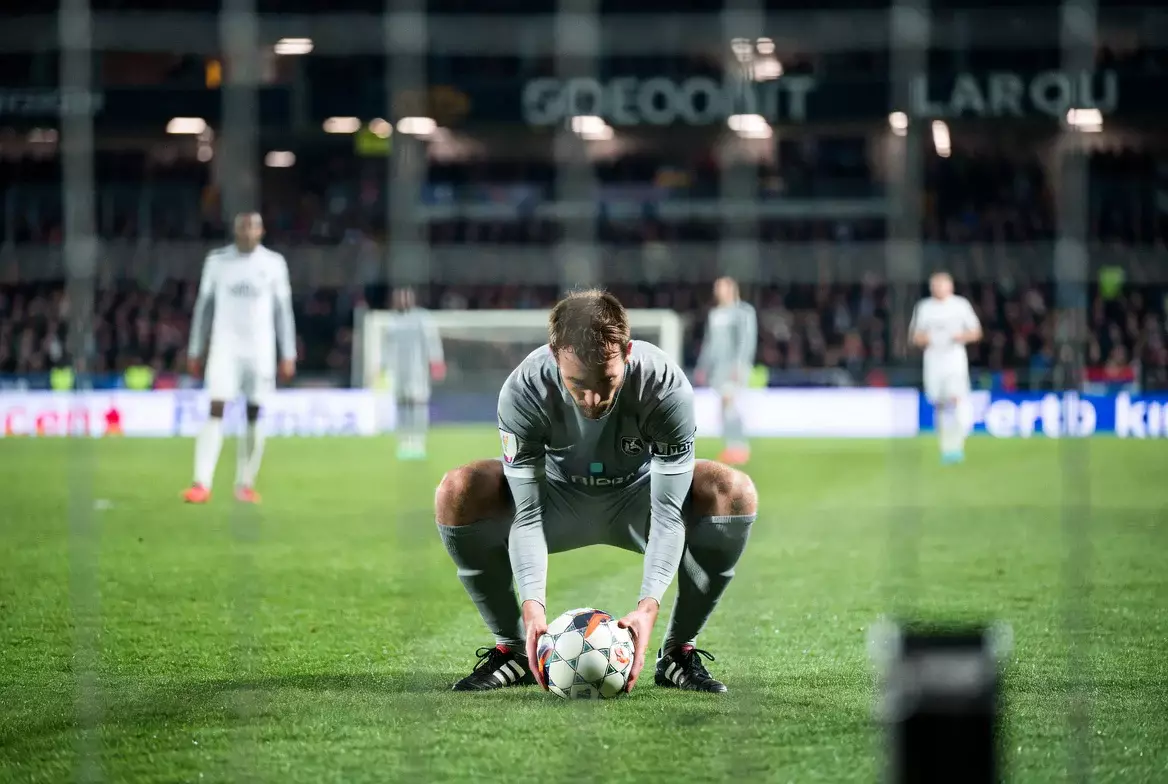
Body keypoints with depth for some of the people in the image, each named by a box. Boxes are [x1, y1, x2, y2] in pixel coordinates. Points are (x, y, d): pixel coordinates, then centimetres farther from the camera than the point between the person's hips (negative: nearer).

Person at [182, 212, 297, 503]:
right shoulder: (217, 261, 5)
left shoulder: (274, 263, 5)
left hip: (260, 349, 1)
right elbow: (204, 306, 9)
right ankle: (202, 484, -17)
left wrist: (288, 355, 2)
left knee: (254, 415, 2)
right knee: (216, 411, -11)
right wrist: (194, 351, 7)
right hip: (225, 346, -1)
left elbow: (283, 310, 7)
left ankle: (245, 484, 10)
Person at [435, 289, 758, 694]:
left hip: (638, 497, 0)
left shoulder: (667, 386, -33)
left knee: (734, 491, -31)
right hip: (559, 495, 0)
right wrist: (532, 605, -42)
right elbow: (528, 513, -28)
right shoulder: (523, 391, -31)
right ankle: (511, 647, -8)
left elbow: (667, 512, -31)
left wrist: (648, 605, -44)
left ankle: (679, 651, -13)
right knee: (457, 494, -28)